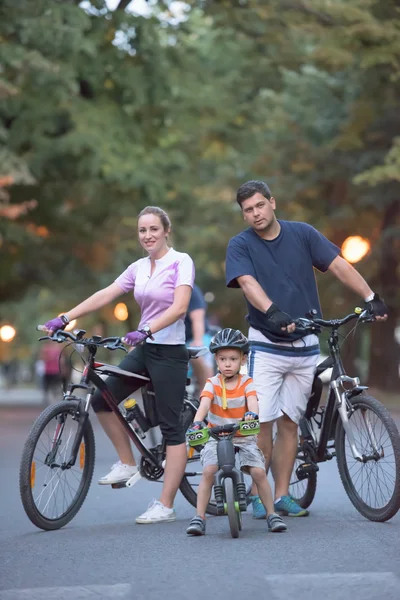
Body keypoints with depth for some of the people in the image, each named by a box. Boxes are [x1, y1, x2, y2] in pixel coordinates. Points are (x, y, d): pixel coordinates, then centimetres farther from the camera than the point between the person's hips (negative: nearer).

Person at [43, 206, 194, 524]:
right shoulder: (139, 268, 10)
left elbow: (179, 307, -21)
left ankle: (165, 506, -3)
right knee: (101, 400, 3)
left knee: (171, 427, -4)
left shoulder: (181, 262, -9)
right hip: (143, 350, 8)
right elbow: (104, 295, 5)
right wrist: (64, 318, -4)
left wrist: (146, 330, -34)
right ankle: (127, 464, 20)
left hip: (169, 352, -7)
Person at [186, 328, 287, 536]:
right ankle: (199, 517, -13)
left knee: (259, 472, -15)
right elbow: (204, 403, -19)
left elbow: (252, 400, -22)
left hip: (244, 436, 0)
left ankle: (272, 514, 2)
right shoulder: (212, 383, -2)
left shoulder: (247, 383, -2)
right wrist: (197, 422, -39)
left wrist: (252, 413, -46)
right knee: (208, 471, -21)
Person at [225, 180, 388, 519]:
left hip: (305, 347, 2)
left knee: (289, 422, 6)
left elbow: (339, 266, -2)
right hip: (266, 346, -2)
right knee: (262, 422, -8)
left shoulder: (302, 234, 3)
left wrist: (370, 297, -15)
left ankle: (282, 495, 13)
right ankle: (258, 495, 2)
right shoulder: (240, 245, -4)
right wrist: (272, 312, -39)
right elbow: (248, 283, -20)